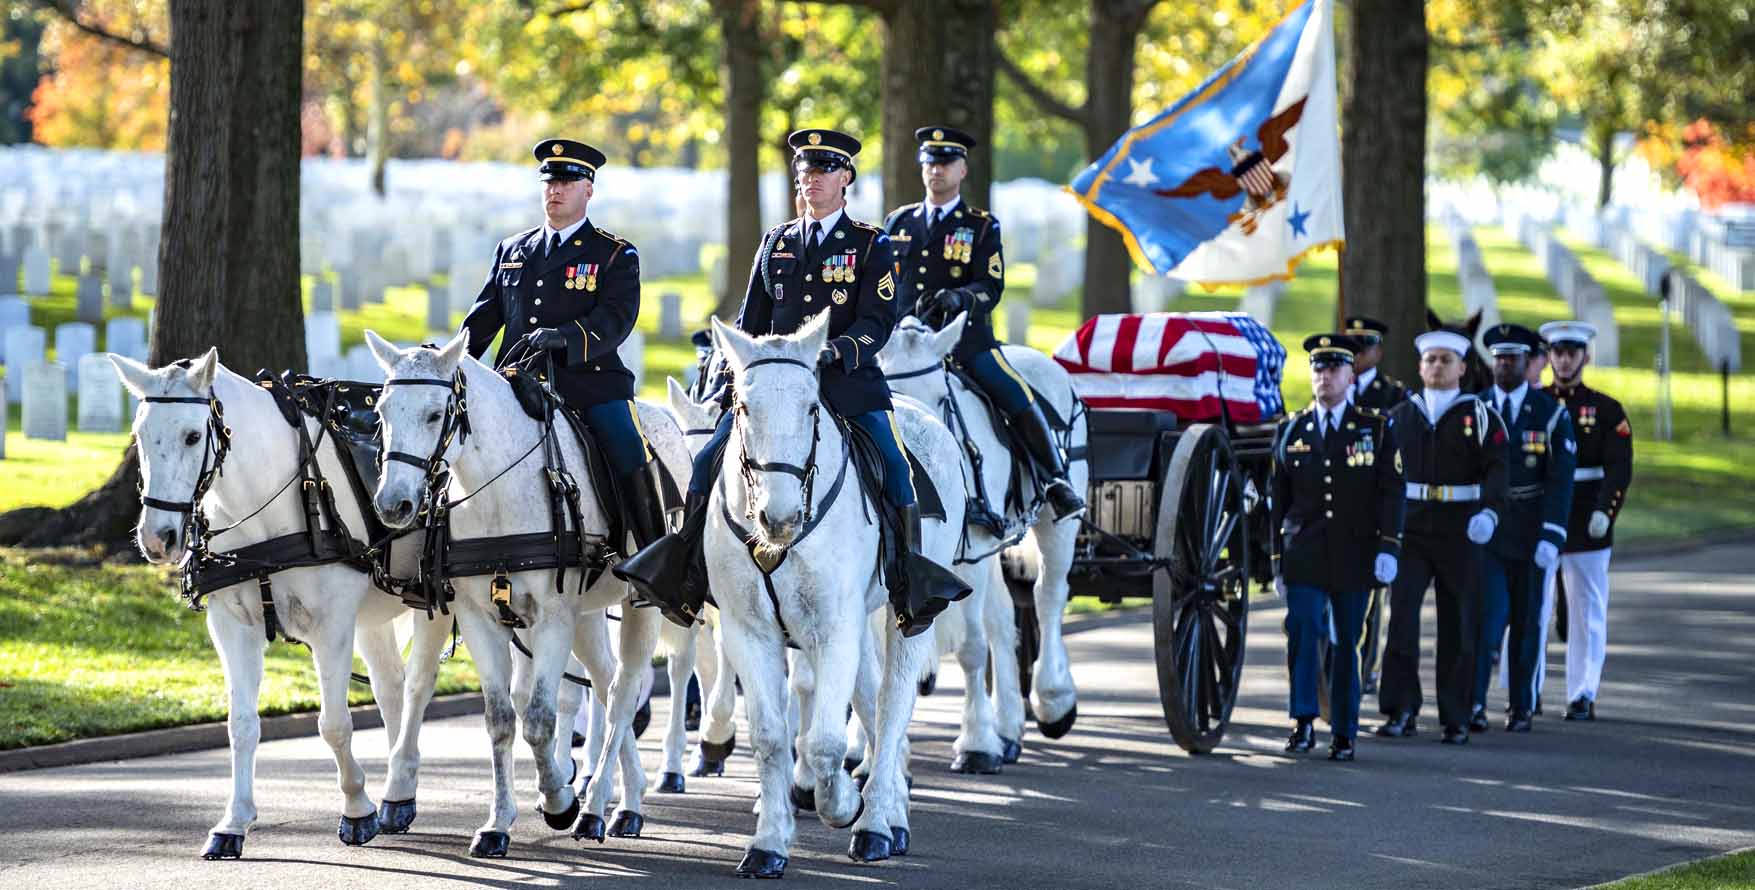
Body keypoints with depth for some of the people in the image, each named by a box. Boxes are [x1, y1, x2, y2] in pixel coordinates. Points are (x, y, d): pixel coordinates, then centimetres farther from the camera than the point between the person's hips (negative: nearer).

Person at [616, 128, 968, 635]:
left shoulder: (871, 245, 4)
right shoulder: (776, 243, 15)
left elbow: (879, 321, -6)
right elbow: (751, 322, 18)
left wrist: (839, 350, -24)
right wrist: (730, 379, 7)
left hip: (849, 384, -3)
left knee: (893, 467, -20)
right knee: (709, 461, -11)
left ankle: (913, 587, -9)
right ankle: (683, 576, -5)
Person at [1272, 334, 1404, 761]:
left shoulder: (1376, 429, 5)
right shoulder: (1291, 430, 10)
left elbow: (1390, 493, 0)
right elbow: (1278, 499, 13)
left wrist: (1388, 548, -11)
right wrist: (1277, 556, 10)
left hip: (1354, 557, -1)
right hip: (1304, 556, 1)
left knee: (1347, 641, 4)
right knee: (1302, 629, -15)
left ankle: (1344, 733, 12)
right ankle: (1304, 723, -13)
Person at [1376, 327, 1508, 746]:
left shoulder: (1479, 416, 1)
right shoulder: (1400, 416, 10)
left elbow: (1497, 468, -9)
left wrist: (1489, 510, -25)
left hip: (1460, 533, -1)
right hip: (1410, 531, 1)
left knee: (1458, 625, 4)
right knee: (1401, 617, -12)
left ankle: (1455, 718, 11)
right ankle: (1401, 711, -10)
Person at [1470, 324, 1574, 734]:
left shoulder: (1551, 414, -3)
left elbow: (1560, 480, -9)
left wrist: (1551, 537, -18)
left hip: (1530, 536, 0)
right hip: (1484, 532, 0)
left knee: (1526, 623, 7)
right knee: (1486, 615, -14)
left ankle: (1522, 707, 17)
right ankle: (1474, 705, -16)